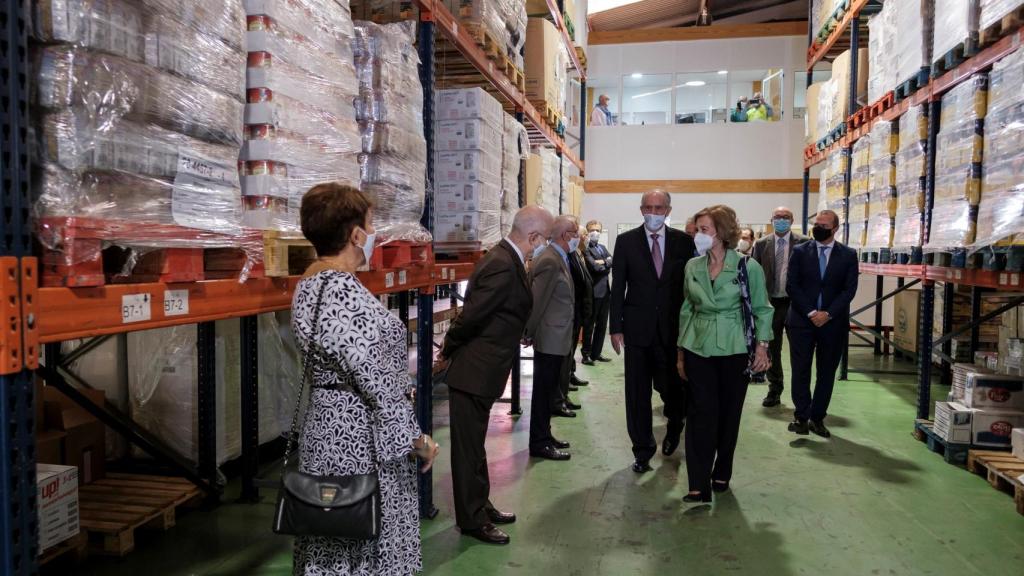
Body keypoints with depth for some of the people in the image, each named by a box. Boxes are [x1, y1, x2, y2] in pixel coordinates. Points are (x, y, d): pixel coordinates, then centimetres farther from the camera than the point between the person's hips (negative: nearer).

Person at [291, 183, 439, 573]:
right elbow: (377, 380, -23)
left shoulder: (310, 284, 8)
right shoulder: (344, 289, -22)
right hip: (360, 437, -10)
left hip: (327, 426, 10)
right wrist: (417, 438, -13)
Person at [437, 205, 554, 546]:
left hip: (482, 368, 9)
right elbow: (471, 315, -23)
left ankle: (480, 505, 35)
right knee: (469, 446, 5)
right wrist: (448, 353, -8)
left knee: (474, 443, 20)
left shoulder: (506, 259, 8)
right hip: (474, 370, -9)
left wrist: (450, 351, 15)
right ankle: (472, 520, 19)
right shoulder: (503, 266, -24)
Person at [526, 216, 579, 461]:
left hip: (556, 339, 10)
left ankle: (544, 437, 28)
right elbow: (537, 301, -19)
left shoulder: (558, 258, 12)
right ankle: (539, 444, 10)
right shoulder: (549, 261, -19)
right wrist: (531, 334, -12)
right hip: (549, 339, -10)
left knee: (548, 388, 17)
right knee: (544, 391, 0)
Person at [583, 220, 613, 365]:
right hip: (593, 291, -8)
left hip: (605, 290, 8)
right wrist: (606, 265, -3)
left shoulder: (602, 247, 17)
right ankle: (586, 354, 8)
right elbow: (594, 266, -20)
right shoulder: (585, 249, -8)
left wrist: (602, 262, -13)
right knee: (589, 325, 0)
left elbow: (612, 261, 3)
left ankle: (596, 353, 21)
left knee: (602, 325, 12)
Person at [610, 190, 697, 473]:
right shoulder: (626, 241, 1)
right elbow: (618, 287, 0)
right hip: (637, 328, 0)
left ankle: (674, 425, 41)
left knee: (672, 386, 7)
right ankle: (642, 449, 21)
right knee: (637, 393, 5)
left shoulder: (683, 242, 3)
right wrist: (616, 327, -4)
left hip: (673, 329, 0)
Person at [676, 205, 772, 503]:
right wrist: (680, 351, 11)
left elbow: (762, 309, 1)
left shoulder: (748, 266, -7)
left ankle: (721, 473, 28)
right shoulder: (692, 267, 3)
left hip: (735, 350, -2)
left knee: (729, 413, 9)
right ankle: (699, 485, -3)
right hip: (698, 349, 2)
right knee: (701, 413, -4)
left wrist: (762, 346, -7)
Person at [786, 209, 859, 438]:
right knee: (800, 370, 0)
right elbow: (792, 285, -3)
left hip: (833, 323, 1)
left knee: (826, 373, 6)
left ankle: (817, 418, 16)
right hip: (802, 320, 0)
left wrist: (828, 314, -13)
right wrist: (811, 312, -12)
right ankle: (801, 417, 7)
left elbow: (849, 289, -2)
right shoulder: (800, 251, 3)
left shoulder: (848, 255, 4)